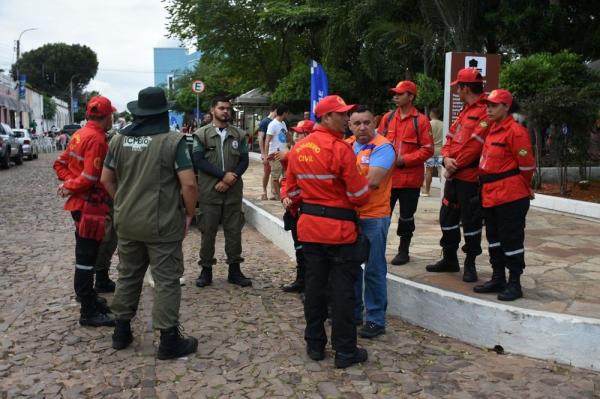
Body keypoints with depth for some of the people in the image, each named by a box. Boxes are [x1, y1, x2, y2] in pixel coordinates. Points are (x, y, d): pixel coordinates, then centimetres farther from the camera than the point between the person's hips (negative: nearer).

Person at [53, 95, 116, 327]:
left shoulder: (79, 134, 10)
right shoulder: (97, 139, -20)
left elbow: (60, 163, 15)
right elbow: (90, 178, -24)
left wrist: (69, 183, 2)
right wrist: (69, 188, -9)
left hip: (79, 202, 10)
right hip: (90, 204, -10)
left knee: (85, 253, 20)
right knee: (87, 256, -4)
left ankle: (87, 296, 35)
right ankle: (88, 313, 5)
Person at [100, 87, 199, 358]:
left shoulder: (119, 139, 4)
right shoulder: (173, 141, -13)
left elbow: (106, 179, 9)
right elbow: (189, 184, -18)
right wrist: (188, 214, -5)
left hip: (126, 222, 6)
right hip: (162, 224, -5)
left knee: (128, 275, 18)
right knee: (166, 280, 3)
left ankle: (121, 331, 30)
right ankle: (169, 340, 10)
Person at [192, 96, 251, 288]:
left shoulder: (239, 135, 9)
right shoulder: (201, 134, 1)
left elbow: (244, 161, 4)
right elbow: (198, 161, -7)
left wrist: (230, 180, -10)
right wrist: (223, 175, -14)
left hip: (233, 191, 2)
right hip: (209, 191, -2)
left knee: (234, 230, 7)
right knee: (208, 231, 4)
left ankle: (234, 270, 17)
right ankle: (206, 270, 16)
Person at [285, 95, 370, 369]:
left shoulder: (298, 148, 5)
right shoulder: (340, 148, -16)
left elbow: (292, 191, 12)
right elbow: (360, 195, -13)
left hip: (309, 226, 7)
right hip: (339, 228, -6)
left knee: (314, 284, 14)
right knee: (343, 289, 3)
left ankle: (314, 345, 24)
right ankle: (345, 351, 11)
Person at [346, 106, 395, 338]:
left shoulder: (382, 147, -12)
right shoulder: (347, 145, 9)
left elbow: (372, 181, -23)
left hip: (373, 218, -7)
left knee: (374, 270, 3)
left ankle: (376, 319, 15)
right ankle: (353, 312, 32)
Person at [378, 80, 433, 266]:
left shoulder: (421, 120, -5)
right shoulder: (387, 117, 8)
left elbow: (428, 149, -8)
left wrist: (404, 159, -16)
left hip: (410, 177, -4)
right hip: (387, 176, 4)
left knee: (406, 216, 8)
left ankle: (403, 251, 21)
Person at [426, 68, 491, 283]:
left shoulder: (484, 113, -14)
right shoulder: (465, 112, 17)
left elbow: (474, 145, -22)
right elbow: (450, 138, 15)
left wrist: (455, 165, -14)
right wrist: (447, 158, -3)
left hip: (470, 178, -9)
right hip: (453, 175, 9)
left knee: (470, 221, 2)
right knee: (447, 217, 15)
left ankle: (470, 264, 15)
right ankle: (449, 259, 29)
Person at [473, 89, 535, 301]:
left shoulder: (516, 131, -14)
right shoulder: (492, 129, 13)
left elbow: (527, 165, -11)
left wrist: (521, 188, 2)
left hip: (510, 197, -9)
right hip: (490, 195, 9)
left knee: (511, 240, 0)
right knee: (494, 238, 15)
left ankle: (514, 283, 10)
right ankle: (498, 278, 27)